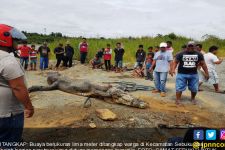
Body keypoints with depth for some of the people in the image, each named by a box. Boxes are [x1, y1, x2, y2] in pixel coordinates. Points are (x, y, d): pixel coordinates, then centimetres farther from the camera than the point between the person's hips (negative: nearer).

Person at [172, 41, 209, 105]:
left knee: (194, 88, 11)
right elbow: (176, 62, -3)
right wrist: (173, 69, -18)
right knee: (179, 87, -3)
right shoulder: (181, 54, -3)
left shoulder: (199, 54, 3)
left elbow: (203, 64, 6)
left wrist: (206, 73, 6)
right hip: (182, 74, -2)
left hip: (194, 74, 3)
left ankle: (193, 98, 35)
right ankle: (178, 100, 6)